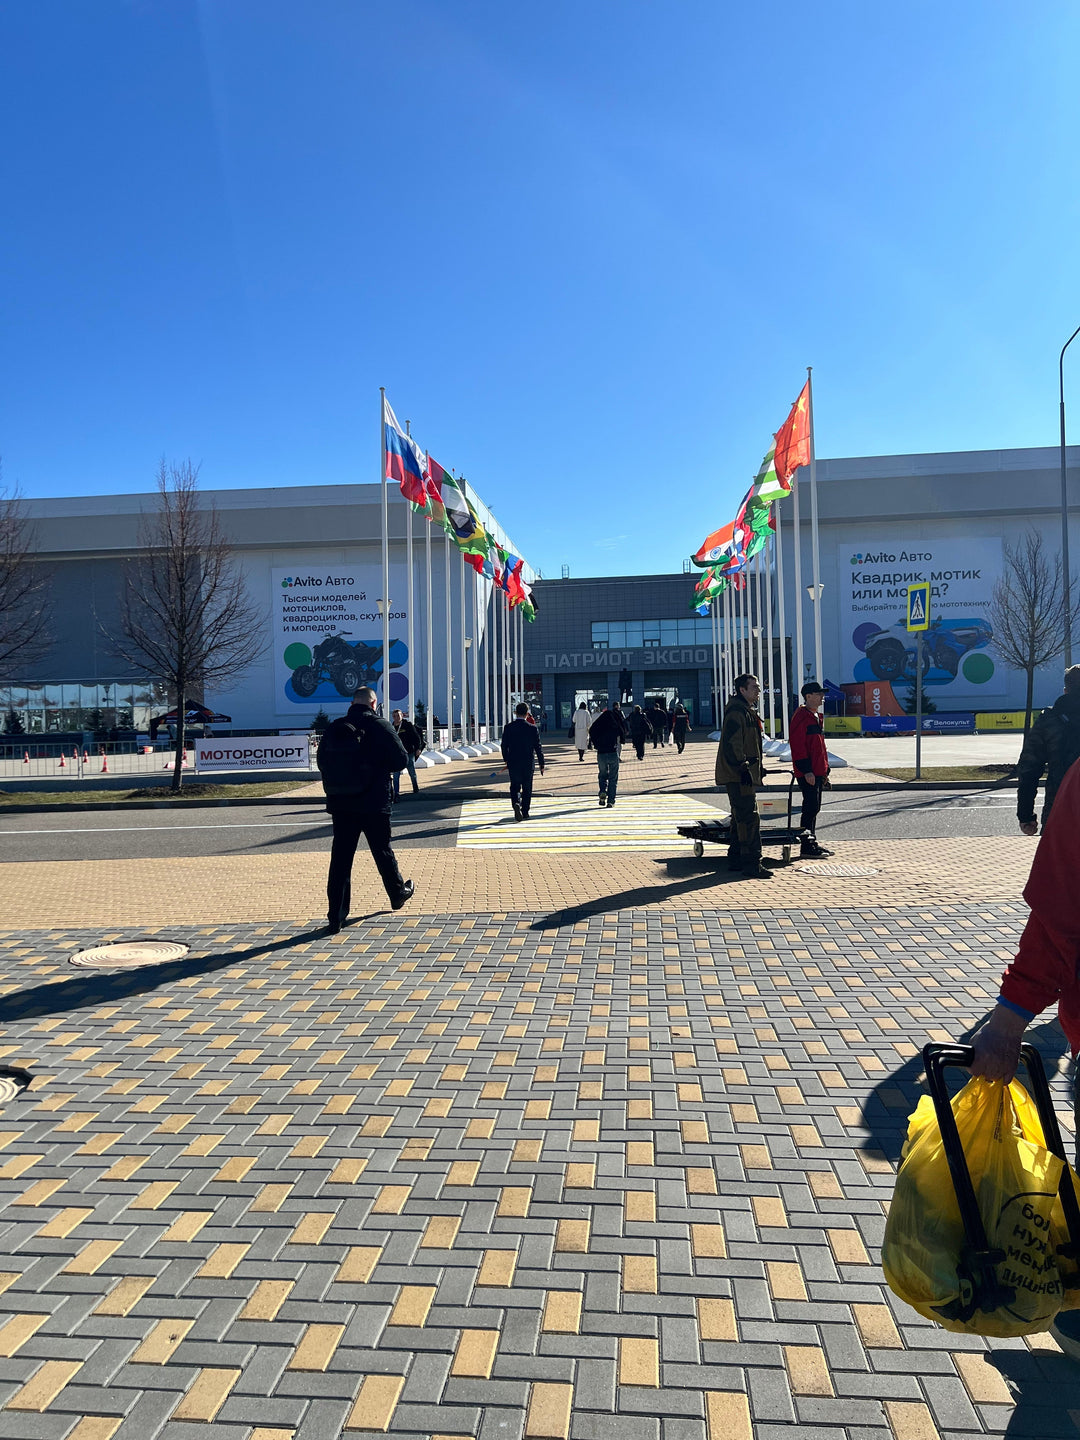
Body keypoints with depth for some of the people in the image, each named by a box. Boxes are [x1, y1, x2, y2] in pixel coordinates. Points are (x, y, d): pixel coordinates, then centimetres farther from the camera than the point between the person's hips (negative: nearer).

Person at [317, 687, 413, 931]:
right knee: (382, 851, 15)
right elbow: (400, 759, -8)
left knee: (340, 857, 4)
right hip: (374, 803, -2)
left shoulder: (333, 728, 3)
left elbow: (322, 762, 10)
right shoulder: (380, 726, -8)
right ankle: (398, 894, 36)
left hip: (340, 803, 3)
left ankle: (335, 916, 2)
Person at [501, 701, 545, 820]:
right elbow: (538, 748, -6)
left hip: (513, 763, 1)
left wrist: (506, 760, 18)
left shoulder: (508, 728, -5)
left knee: (515, 787, 12)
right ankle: (525, 812, 15)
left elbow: (504, 746, 2)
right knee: (527, 788, 12)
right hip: (528, 763, -1)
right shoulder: (532, 728, -9)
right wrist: (541, 764, 2)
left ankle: (516, 803, -16)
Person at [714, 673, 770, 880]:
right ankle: (752, 864, -11)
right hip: (738, 776, -11)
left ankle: (736, 859, 23)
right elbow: (732, 743, -23)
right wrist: (742, 768, -24)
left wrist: (753, 767, 25)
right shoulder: (736, 711, -15)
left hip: (745, 774, 11)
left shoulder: (749, 710, 20)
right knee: (749, 818, -12)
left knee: (741, 817, 15)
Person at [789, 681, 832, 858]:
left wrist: (825, 770, 22)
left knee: (814, 808, 13)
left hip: (817, 772, 10)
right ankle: (806, 848, -5)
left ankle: (812, 843, 21)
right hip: (808, 773, -10)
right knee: (811, 808, -9)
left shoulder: (816, 716, 19)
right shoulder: (801, 717, -13)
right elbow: (797, 745, -19)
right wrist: (806, 770, -22)